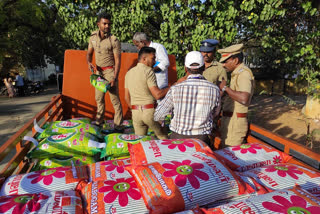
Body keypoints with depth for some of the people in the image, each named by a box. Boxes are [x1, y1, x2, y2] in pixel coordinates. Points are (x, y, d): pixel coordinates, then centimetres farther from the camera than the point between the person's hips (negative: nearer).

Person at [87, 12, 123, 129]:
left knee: (115, 99, -4)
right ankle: (99, 121, 34)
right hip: (99, 71, 6)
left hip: (110, 71, -6)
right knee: (99, 98, 17)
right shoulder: (93, 37, 3)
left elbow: (117, 61, -15)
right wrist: (89, 62, -11)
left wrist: (114, 78, -22)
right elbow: (89, 53, 13)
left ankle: (118, 125, 6)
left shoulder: (114, 40, -13)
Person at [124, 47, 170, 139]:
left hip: (135, 113, 6)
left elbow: (127, 97, 14)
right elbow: (157, 95, -18)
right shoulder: (148, 71, -11)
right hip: (150, 111, -6)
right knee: (162, 136, 14)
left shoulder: (129, 73, 11)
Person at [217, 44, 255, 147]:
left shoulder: (243, 73, -16)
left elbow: (244, 98, -31)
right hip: (230, 120, 10)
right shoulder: (237, 73, 15)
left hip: (235, 122, -10)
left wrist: (225, 88, -21)